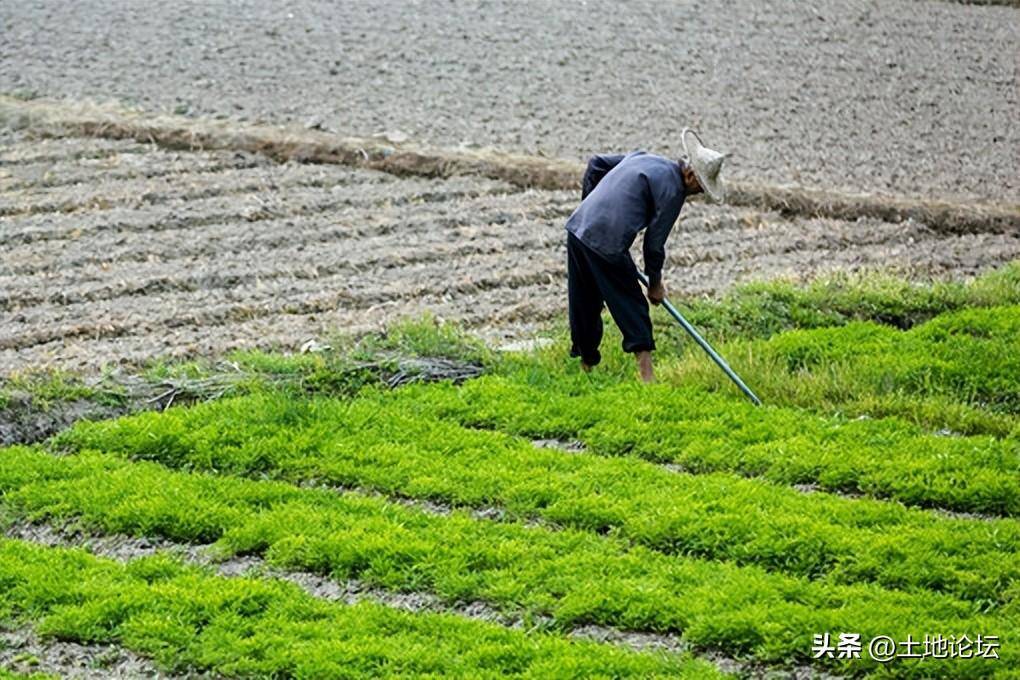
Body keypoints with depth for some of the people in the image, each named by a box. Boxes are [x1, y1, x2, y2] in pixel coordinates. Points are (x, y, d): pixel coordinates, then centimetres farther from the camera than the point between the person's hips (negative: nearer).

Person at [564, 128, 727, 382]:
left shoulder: (643, 157, 18)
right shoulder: (673, 191, -7)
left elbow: (596, 163, 25)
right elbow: (654, 242, -4)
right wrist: (655, 283, 9)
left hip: (578, 227, 8)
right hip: (607, 245, -8)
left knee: (583, 304, 19)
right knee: (631, 307, 1)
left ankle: (586, 362, 30)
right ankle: (646, 375, -3)